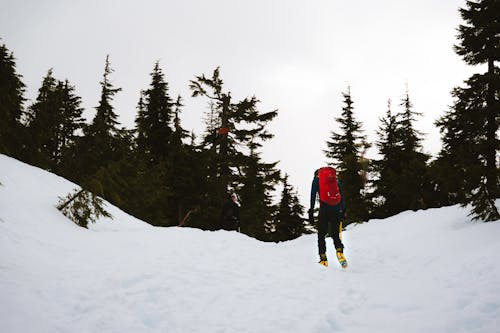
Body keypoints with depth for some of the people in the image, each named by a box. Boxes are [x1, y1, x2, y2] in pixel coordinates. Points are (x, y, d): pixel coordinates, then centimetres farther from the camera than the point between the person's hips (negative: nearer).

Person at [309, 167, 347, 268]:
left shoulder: (316, 179, 12)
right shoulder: (335, 178, 19)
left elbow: (313, 195, 2)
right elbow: (341, 195, 12)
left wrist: (311, 211, 0)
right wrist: (343, 210, 12)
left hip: (324, 209, -2)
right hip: (336, 210, 2)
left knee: (321, 235, 8)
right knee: (335, 234, 11)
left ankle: (323, 259, -2)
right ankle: (339, 251, -17)